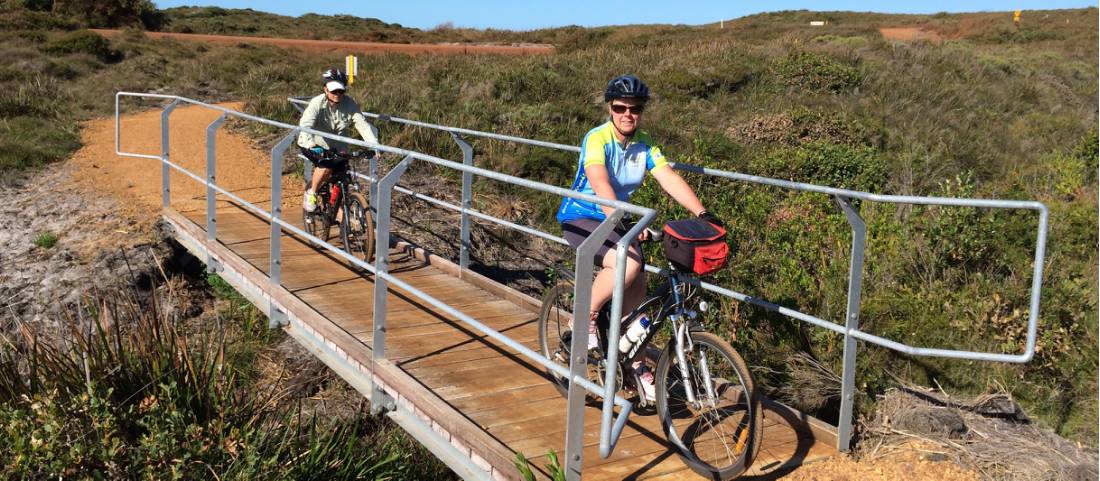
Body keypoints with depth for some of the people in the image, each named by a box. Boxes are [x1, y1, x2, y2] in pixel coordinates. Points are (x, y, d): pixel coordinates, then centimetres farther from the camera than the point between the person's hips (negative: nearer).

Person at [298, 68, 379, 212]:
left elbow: (363, 125, -24)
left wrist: (375, 145, -40)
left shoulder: (350, 105, -14)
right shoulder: (317, 103, -22)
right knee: (326, 166, -31)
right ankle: (311, 193, -4)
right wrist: (311, 145, -55)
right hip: (316, 145, -4)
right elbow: (305, 125, -35)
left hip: (337, 147, 4)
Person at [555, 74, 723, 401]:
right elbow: (600, 183, -37)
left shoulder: (645, 144, -3)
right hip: (580, 217, -7)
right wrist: (620, 222, -52)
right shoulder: (597, 139, -21)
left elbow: (670, 179, -15)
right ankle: (585, 318, -9)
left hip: (615, 219, 7)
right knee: (629, 262, -32)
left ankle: (636, 365, 16)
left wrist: (702, 214, -28)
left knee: (635, 290, 0)